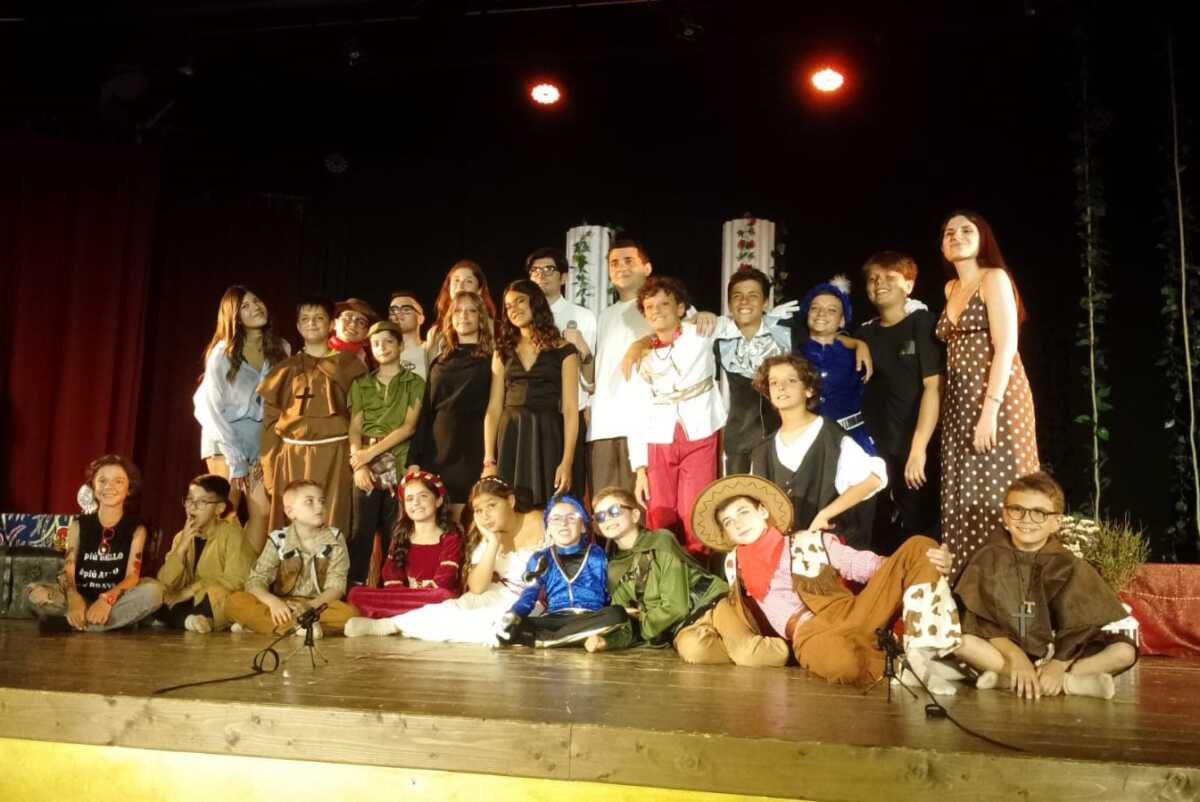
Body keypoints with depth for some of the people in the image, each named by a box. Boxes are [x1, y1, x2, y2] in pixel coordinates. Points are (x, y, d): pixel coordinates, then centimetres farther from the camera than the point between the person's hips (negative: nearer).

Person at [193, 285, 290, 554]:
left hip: (262, 435, 3)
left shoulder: (281, 349, 4)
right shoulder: (223, 352, -4)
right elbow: (212, 406, -6)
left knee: (262, 511, -6)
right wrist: (235, 460, -10)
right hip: (225, 433, -3)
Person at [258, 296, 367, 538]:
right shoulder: (286, 369, 12)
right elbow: (270, 420, 9)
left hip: (334, 456, -2)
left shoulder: (348, 364, 8)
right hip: (292, 457, 2)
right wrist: (270, 469, 1)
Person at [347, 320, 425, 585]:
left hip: (400, 463, -2)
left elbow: (408, 427, -3)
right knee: (361, 529, -1)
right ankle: (354, 587, 5)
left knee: (395, 530, -3)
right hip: (366, 464, 2)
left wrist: (372, 452, -11)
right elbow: (355, 427, 7)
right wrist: (358, 462, -9)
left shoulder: (415, 383, 7)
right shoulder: (361, 384, 15)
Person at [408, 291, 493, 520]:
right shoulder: (440, 362, 16)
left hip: (473, 451, -4)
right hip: (438, 450, 4)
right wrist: (415, 458, 6)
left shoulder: (492, 360, 2)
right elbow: (426, 411, 14)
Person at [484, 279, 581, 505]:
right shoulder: (503, 352, 13)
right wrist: (489, 461, -1)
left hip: (549, 441, -3)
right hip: (510, 441, 3)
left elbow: (570, 409, -3)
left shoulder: (563, 351, 3)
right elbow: (494, 409, 8)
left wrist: (567, 462, -13)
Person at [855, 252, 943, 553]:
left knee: (919, 534, -2)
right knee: (881, 539, 7)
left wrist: (919, 449, -17)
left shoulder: (922, 323, -2)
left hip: (915, 451, -4)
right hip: (876, 453, 4)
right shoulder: (864, 333, 11)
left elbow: (933, 386, -11)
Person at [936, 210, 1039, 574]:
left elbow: (1006, 347, -13)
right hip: (959, 403, 7)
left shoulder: (994, 279, -3)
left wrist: (990, 409, -22)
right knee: (964, 497, 4)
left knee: (996, 494, -9)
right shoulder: (951, 289, 19)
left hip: (996, 399, -7)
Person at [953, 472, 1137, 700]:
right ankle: (1068, 683, -27)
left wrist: (1058, 665, -23)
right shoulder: (988, 559, 0)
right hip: (1004, 651, -1)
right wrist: (1016, 658, -22)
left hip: (1057, 654, 1)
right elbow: (981, 622, -8)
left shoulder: (1069, 566, 1)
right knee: (962, 641, -29)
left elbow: (1078, 629, -7)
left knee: (1124, 651, -19)